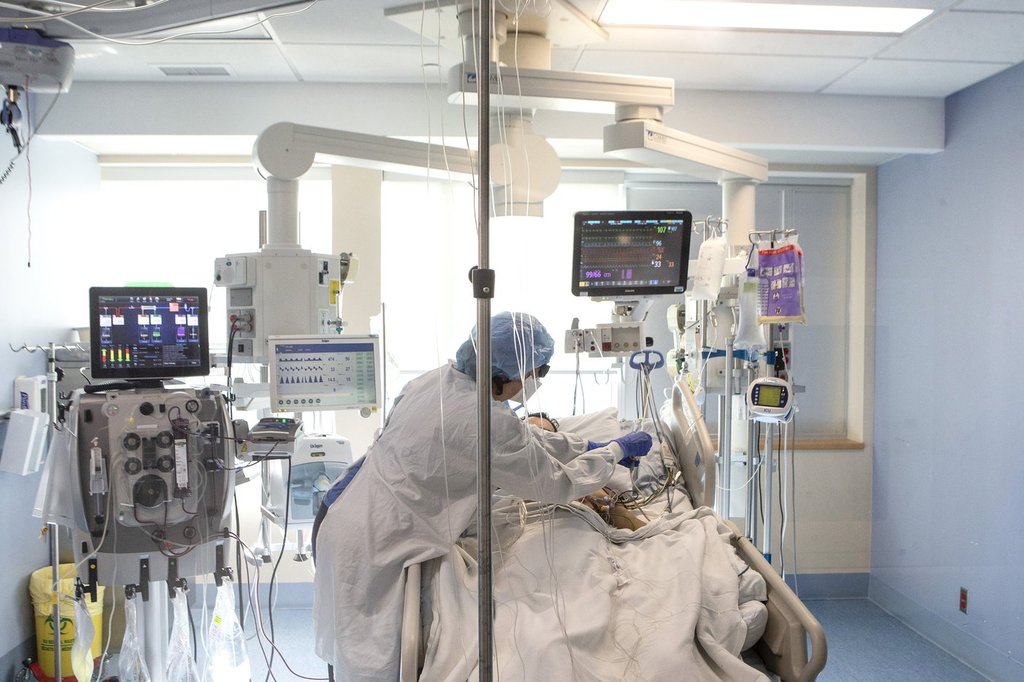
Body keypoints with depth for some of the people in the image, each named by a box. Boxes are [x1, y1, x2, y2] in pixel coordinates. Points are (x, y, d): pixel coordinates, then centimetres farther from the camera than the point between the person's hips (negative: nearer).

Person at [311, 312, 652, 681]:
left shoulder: (439, 378, 0)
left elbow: (520, 439, 15)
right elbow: (557, 484, -13)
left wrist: (584, 446, 19)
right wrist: (615, 451, 2)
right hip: (371, 548, -9)